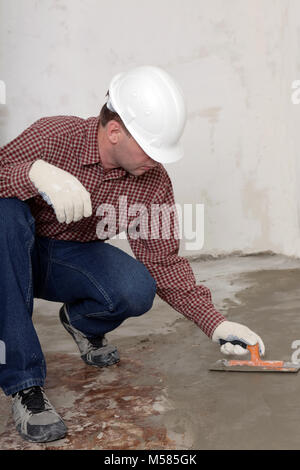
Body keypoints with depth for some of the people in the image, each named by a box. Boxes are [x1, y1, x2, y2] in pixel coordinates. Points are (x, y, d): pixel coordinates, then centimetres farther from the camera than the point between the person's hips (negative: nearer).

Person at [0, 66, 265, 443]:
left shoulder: (154, 182, -10)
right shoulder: (53, 136, -21)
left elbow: (163, 261, -7)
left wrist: (214, 323, -15)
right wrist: (35, 173, -44)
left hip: (73, 262, 2)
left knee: (137, 291, -30)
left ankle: (81, 321, 10)